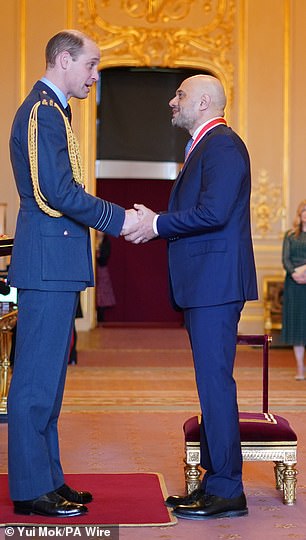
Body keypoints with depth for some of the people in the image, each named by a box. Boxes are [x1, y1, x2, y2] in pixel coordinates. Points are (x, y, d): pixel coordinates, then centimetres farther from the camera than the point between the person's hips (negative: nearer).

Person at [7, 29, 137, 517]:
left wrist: (118, 218, 12)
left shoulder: (50, 110, 21)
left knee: (47, 378, 13)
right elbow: (59, 192, -20)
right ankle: (31, 489, 3)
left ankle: (47, 479, 21)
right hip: (48, 262, -11)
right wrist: (119, 219, -12)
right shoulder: (43, 111, -11)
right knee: (37, 380, -5)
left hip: (56, 265, 11)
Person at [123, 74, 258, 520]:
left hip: (217, 282, -11)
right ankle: (214, 483, 19)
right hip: (203, 283, 11)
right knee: (211, 383, 12)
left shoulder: (222, 145, -10)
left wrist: (158, 225, -13)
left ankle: (226, 491, -2)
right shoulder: (206, 146, 22)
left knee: (215, 382, -8)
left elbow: (213, 212, -22)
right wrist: (155, 224, 7)